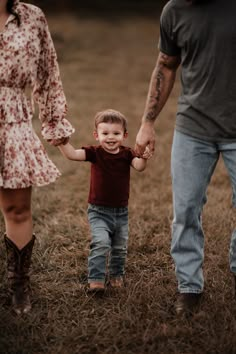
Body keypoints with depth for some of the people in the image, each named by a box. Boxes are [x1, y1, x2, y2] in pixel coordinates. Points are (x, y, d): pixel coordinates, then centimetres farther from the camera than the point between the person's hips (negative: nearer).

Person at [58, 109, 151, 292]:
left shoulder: (126, 154, -4)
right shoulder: (95, 153, -8)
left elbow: (139, 166, -22)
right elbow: (73, 154, -22)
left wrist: (144, 158, -44)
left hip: (121, 212, 3)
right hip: (99, 211, -3)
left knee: (120, 248, 15)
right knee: (101, 244, -20)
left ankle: (117, 276, 37)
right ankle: (95, 280, -12)